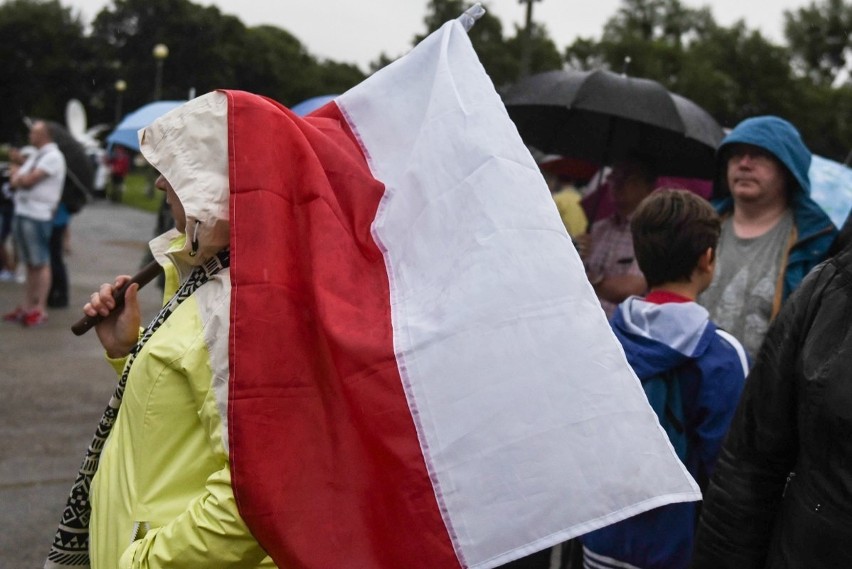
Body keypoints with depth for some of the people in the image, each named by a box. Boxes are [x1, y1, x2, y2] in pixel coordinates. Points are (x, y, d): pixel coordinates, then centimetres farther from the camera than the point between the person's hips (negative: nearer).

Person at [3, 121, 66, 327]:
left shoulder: (53, 156, -9)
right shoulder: (36, 156, 20)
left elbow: (29, 180, -16)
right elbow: (15, 182, 16)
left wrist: (19, 177, 4)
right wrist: (21, 178, -6)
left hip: (38, 217, -9)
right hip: (22, 214, 9)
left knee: (41, 263, -5)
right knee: (30, 264, 11)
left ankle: (40, 309, -2)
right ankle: (27, 307, 15)